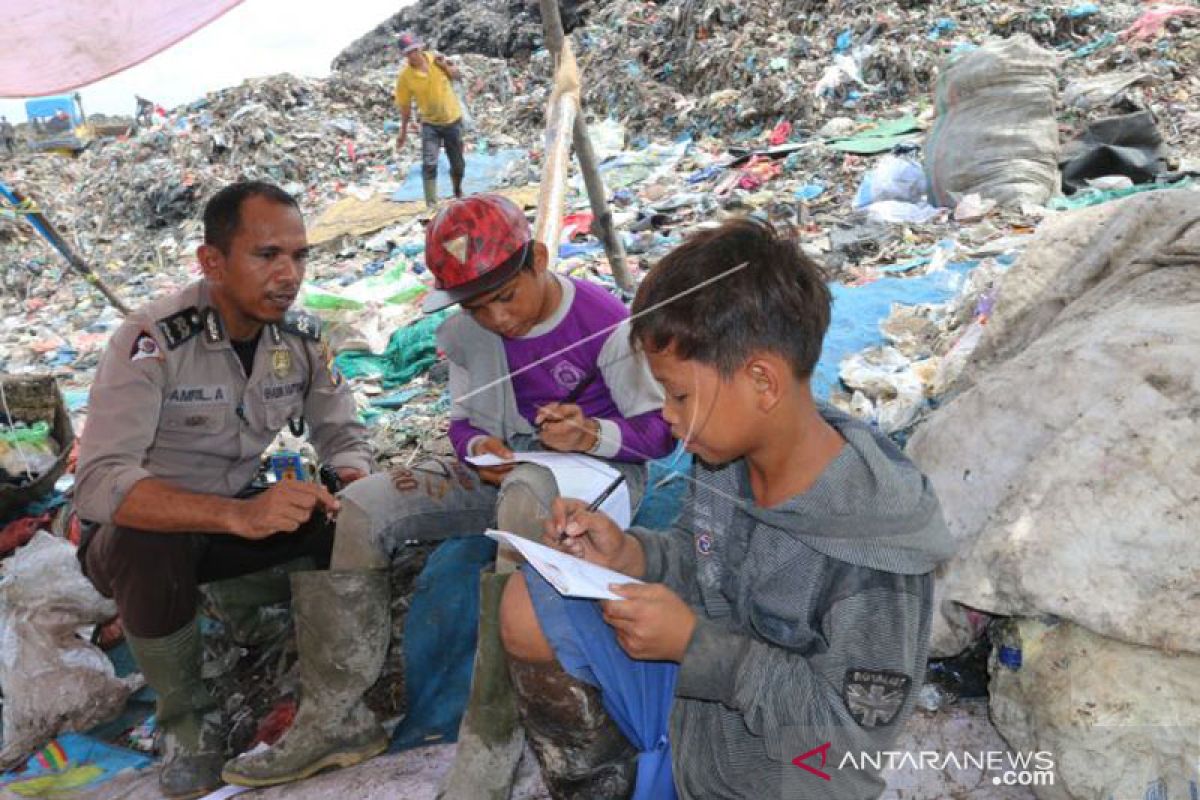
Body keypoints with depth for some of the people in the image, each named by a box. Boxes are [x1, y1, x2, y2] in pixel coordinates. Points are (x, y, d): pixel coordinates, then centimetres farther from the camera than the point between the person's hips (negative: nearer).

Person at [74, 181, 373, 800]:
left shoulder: (301, 335, -10)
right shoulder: (153, 341, -27)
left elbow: (341, 434, -3)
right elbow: (97, 484, -35)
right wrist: (239, 514, -48)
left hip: (237, 517, 4)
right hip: (144, 532, -4)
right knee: (148, 544, -37)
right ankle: (185, 716, -10)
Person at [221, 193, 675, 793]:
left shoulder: (604, 323, -16)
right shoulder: (463, 333, 0)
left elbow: (658, 429, -10)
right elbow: (464, 419, 11)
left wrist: (592, 434, -30)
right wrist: (478, 446, -14)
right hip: (502, 468, 6)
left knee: (523, 500, -43)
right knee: (361, 507, -14)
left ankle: (492, 743, -35)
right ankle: (325, 720, -6)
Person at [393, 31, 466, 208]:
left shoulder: (435, 57, -9)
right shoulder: (405, 77, -14)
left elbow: (456, 75, 5)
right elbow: (405, 106, -4)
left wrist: (445, 66, -15)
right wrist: (403, 132, 0)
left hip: (453, 119, 2)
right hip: (430, 123, -2)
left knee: (458, 164, 12)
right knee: (429, 164, -17)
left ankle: (458, 192, 41)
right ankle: (431, 205, -10)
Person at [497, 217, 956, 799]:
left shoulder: (874, 550, -30)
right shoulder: (726, 452, -12)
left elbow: (851, 728, -23)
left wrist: (695, 642, -27)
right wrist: (628, 554, -15)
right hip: (692, 692, 6)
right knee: (529, 607, -1)